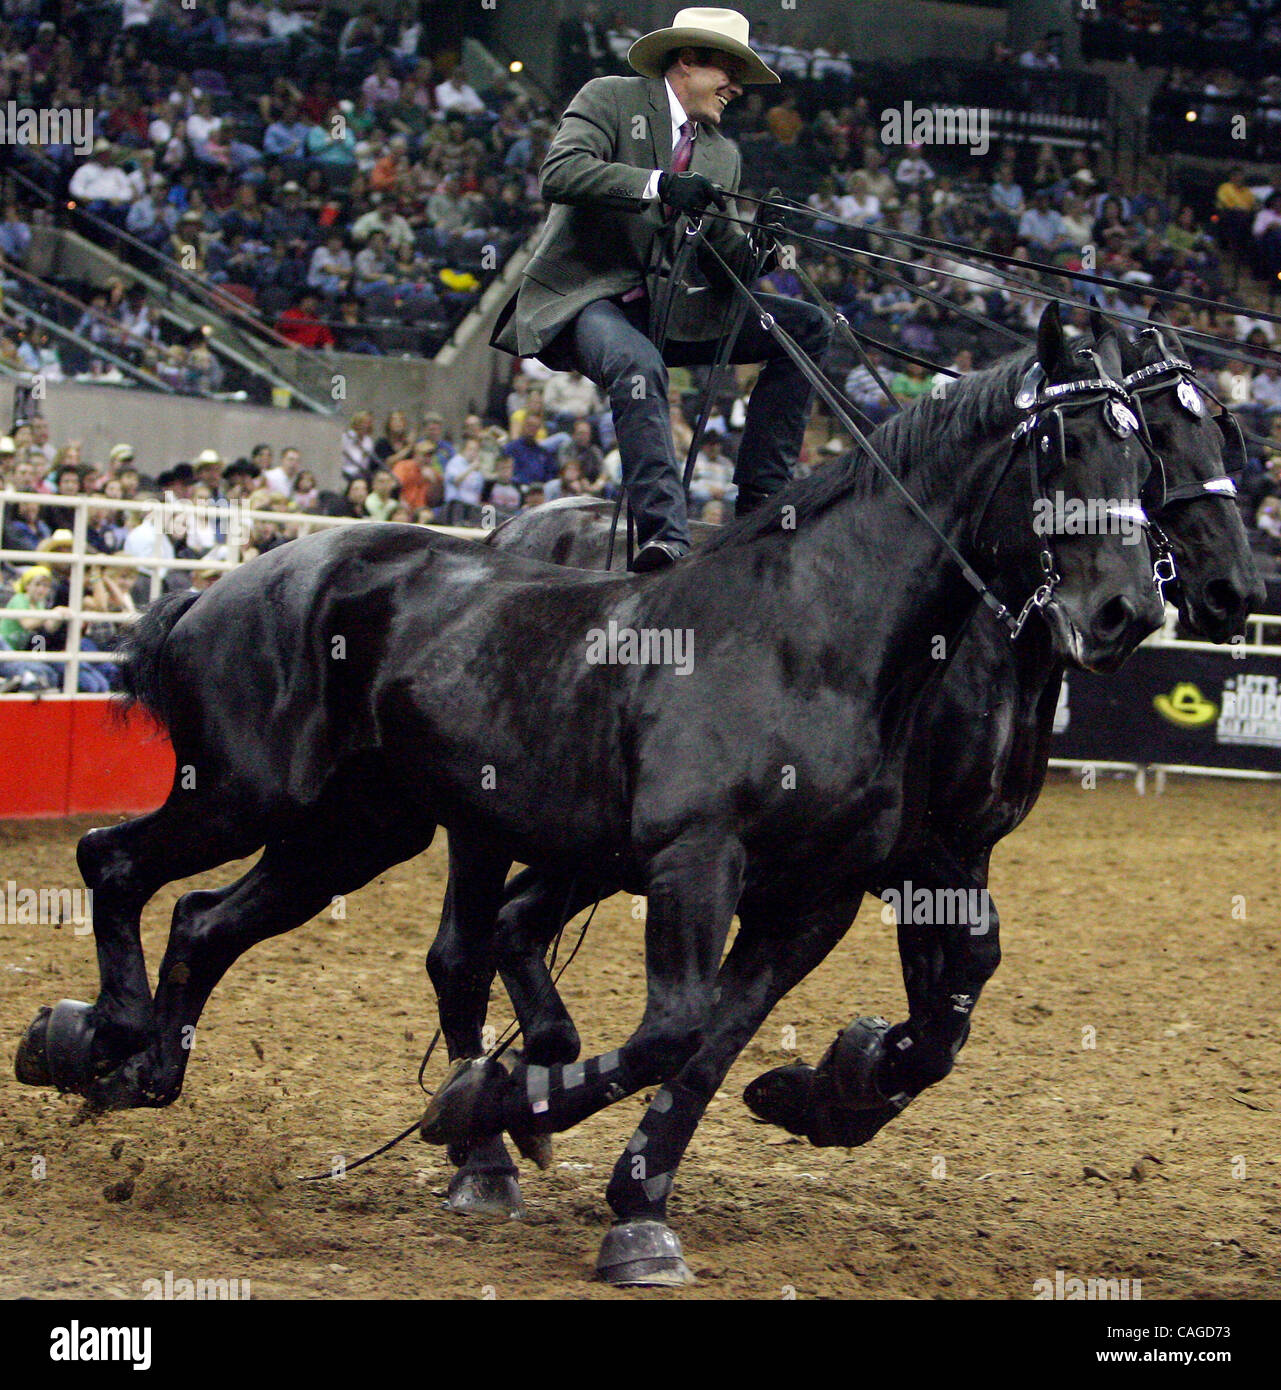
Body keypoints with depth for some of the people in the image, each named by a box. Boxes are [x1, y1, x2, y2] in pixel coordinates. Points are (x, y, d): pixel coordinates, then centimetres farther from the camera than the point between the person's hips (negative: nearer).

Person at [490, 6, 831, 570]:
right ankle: (663, 534, -46)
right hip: (583, 298, -8)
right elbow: (558, 174, -19)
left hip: (663, 308, 8)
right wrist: (658, 185, -28)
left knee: (807, 326, 0)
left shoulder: (722, 153, 19)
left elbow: (720, 254, 12)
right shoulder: (610, 98, -2)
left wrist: (753, 248, -13)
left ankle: (760, 497, -4)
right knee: (638, 366, -40)